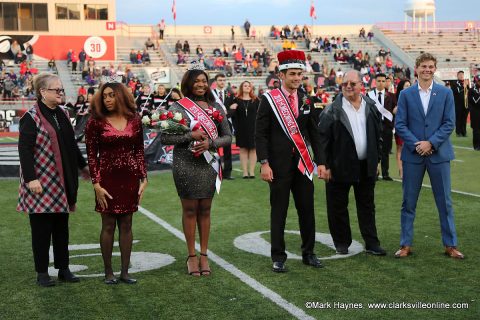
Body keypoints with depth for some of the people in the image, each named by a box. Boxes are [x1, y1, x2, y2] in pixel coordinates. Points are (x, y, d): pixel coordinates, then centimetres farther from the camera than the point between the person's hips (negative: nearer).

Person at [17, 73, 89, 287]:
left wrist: (82, 166, 29)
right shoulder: (31, 117, -10)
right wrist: (31, 179, -21)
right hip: (41, 183, -6)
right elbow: (24, 150, -15)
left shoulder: (62, 115, 12)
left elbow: (71, 145, 23)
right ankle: (42, 273, 12)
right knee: (42, 228, 2)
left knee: (62, 227, 11)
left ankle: (63, 269, 20)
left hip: (62, 182, 7)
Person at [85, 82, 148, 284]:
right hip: (107, 178, -2)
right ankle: (108, 272, 12)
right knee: (108, 225, 2)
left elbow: (139, 151, 10)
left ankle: (125, 272, 13)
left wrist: (143, 178, 4)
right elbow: (91, 155, -3)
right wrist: (96, 184, -9)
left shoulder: (134, 120, 5)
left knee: (126, 225, 6)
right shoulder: (96, 122, -2)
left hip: (130, 178, 2)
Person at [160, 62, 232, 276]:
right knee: (190, 209, 5)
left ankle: (204, 255, 18)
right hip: (185, 165, -3)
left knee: (205, 209, 9)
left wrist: (210, 143, -11)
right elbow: (164, 138, -7)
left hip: (209, 165, 3)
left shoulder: (215, 107, 7)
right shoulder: (178, 107, -2)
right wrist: (190, 136, -16)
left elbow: (227, 137, 7)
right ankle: (191, 256, 15)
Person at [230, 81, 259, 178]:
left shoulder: (255, 100, 7)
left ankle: (252, 171, 4)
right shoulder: (237, 100, 7)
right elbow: (234, 116, 5)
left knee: (253, 149, 0)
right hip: (241, 129, 0)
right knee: (243, 149, 1)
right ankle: (245, 172, 4)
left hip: (253, 129, 0)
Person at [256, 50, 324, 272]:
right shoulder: (269, 99, -5)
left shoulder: (306, 99, 8)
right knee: (278, 211, 3)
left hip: (303, 163, 4)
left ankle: (308, 253, 22)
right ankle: (278, 257, 13)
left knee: (307, 209, 9)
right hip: (279, 166, -4)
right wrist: (264, 163, -14)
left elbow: (314, 133, 13)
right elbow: (260, 134, -7)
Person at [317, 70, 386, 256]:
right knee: (338, 207, 6)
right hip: (340, 167, -3)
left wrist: (376, 160, 10)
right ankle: (342, 243, 20)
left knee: (367, 206, 10)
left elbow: (378, 135, 13)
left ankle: (371, 244, 18)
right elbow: (322, 138, -9)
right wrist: (323, 164, -14)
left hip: (366, 167, 4)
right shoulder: (332, 111, -7)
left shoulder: (371, 108, 6)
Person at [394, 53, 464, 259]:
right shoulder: (406, 94, 3)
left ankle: (450, 244, 15)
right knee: (409, 202, 5)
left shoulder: (446, 93, 3)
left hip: (438, 154, 0)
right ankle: (406, 244, 14)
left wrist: (430, 143, -13)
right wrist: (416, 144, -13)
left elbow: (449, 123, -2)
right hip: (413, 154, 0)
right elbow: (400, 124, -1)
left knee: (444, 201, 5)